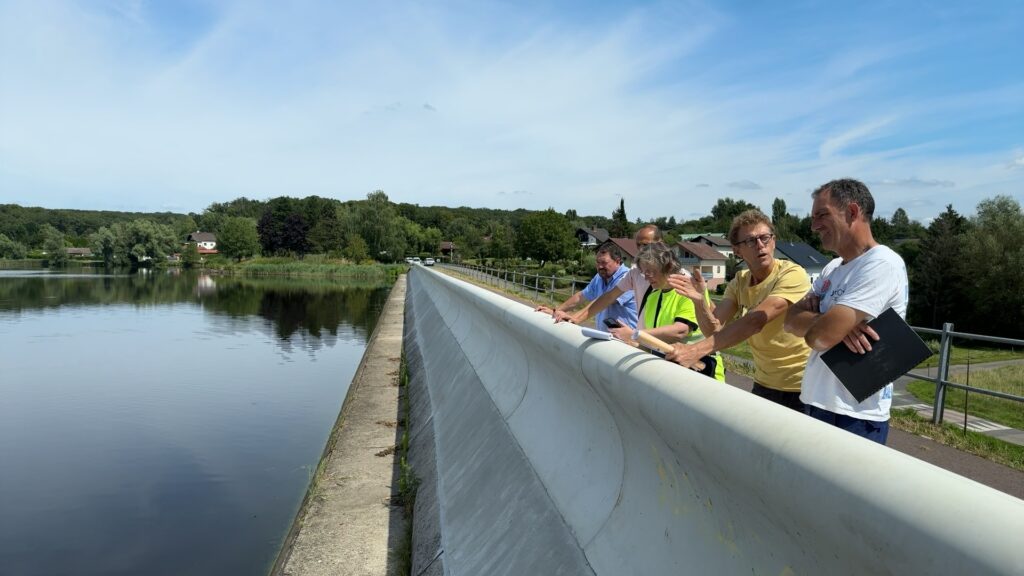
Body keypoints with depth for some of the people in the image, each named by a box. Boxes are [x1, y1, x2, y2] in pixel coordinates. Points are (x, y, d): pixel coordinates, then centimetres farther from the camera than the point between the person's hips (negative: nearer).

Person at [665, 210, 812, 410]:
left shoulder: (792, 274, -19)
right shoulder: (739, 282, 1)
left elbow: (755, 321, -32)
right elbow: (714, 330, -8)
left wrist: (697, 349, -40)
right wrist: (700, 300, -28)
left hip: (799, 388, -5)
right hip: (763, 384, 5)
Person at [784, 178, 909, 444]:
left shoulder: (882, 264, -16)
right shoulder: (832, 268, 12)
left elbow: (820, 337, -24)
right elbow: (791, 319, 3)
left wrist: (809, 317, -2)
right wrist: (835, 321, -16)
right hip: (816, 403, 8)